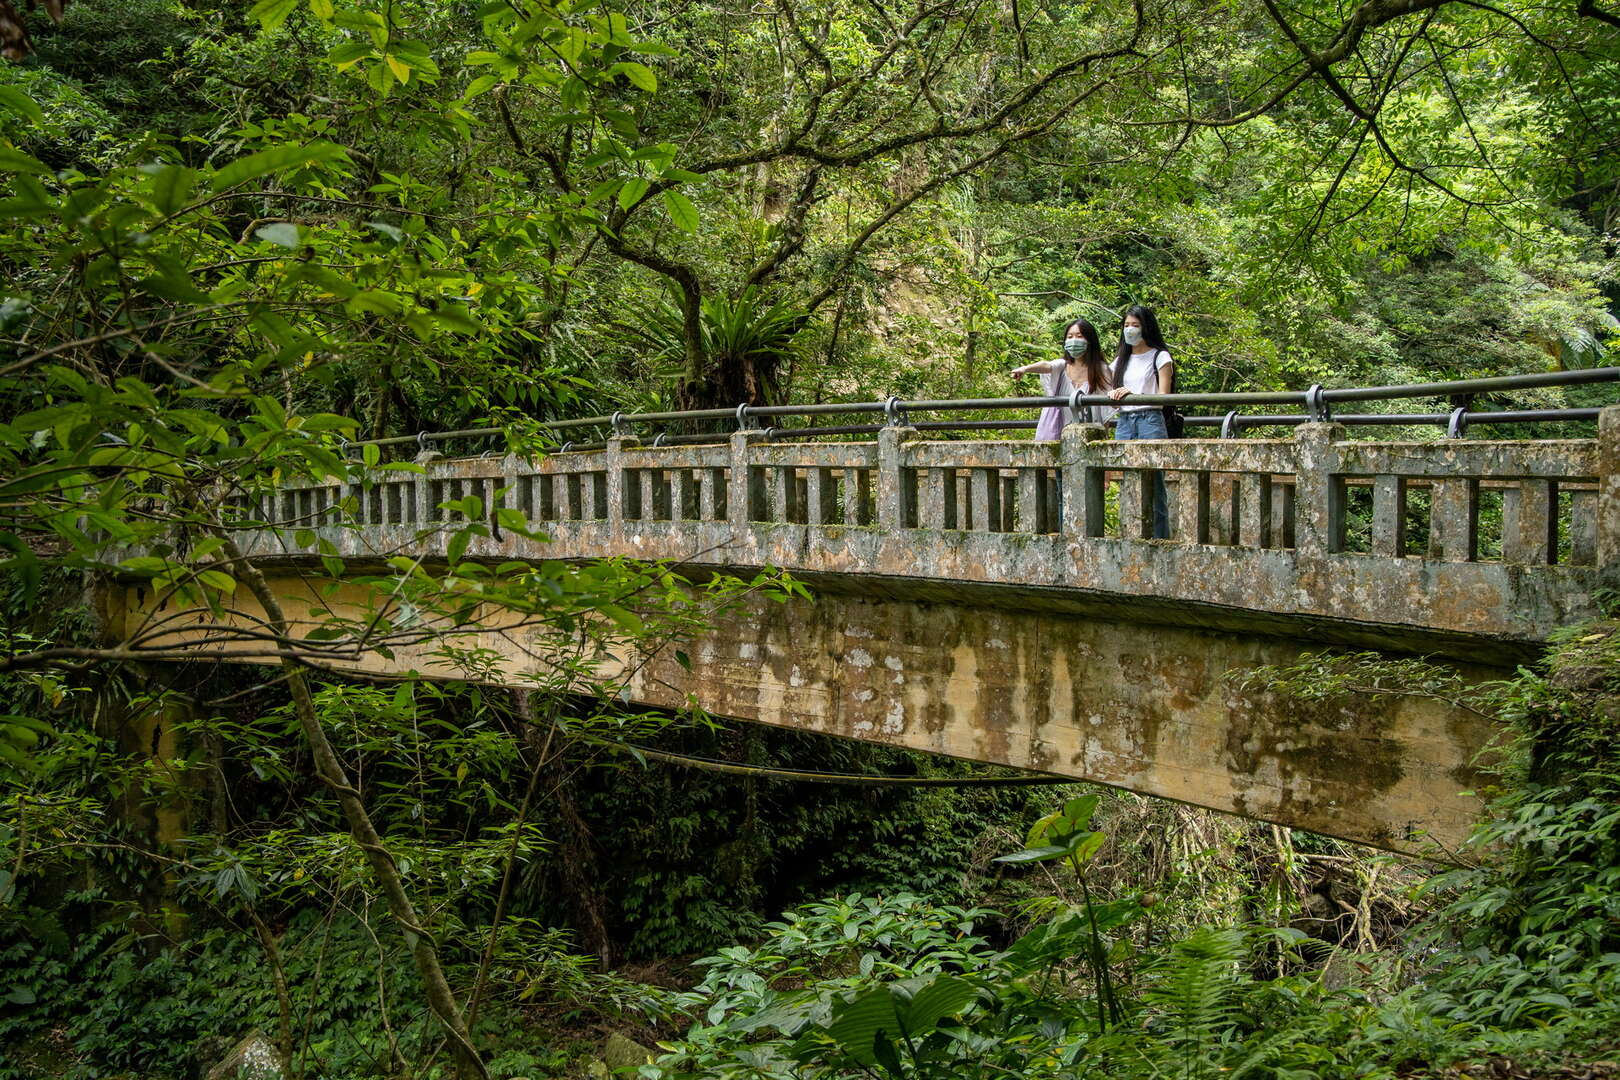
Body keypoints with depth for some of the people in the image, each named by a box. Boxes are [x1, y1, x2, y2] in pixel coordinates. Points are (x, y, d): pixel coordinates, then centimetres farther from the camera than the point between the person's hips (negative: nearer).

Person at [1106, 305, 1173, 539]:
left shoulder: (1159, 357, 3)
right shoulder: (1121, 360, 20)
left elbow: (1162, 396, -6)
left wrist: (1131, 394, -19)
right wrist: (1114, 394, -5)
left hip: (1150, 421, -5)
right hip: (1124, 423, 5)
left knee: (1153, 484, -9)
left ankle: (1159, 539, -6)